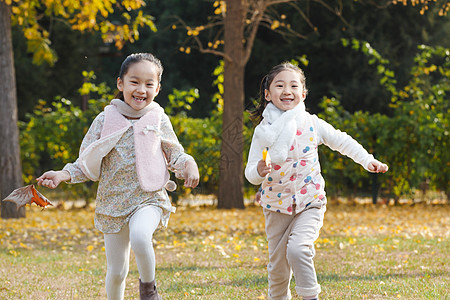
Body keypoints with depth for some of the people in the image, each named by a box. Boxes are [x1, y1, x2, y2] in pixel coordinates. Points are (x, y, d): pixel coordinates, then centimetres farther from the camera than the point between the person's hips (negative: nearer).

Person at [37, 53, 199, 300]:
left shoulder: (159, 120, 1)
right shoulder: (105, 120, 0)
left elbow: (174, 155, 12)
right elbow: (87, 164, 5)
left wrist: (189, 164, -10)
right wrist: (63, 175, -11)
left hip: (149, 198, -2)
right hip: (113, 202, 2)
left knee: (140, 237, -34)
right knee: (116, 272, 7)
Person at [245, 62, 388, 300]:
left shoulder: (311, 124, -5)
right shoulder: (264, 130, -5)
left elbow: (342, 142, 6)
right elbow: (250, 173, -4)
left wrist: (368, 161, -3)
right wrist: (259, 170, -26)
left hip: (309, 202, -2)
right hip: (276, 205, 2)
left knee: (297, 249, -25)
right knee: (277, 263, 10)